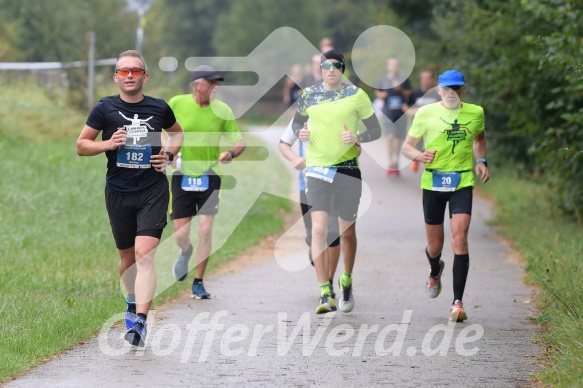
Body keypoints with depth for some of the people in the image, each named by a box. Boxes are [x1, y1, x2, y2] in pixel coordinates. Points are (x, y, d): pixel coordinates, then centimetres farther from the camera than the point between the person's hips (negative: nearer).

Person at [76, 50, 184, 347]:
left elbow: (177, 132, 24)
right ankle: (134, 300, 42)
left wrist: (169, 153, 4)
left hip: (153, 191, -1)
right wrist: (108, 144, -13)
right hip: (118, 192, 1)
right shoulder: (105, 109, 0)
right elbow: (81, 146, 5)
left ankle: (139, 320, -21)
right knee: (127, 256, 14)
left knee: (145, 254, -16)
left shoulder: (159, 108, 3)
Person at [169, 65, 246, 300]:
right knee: (180, 233, -2)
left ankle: (198, 283, 5)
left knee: (205, 229, -10)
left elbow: (240, 141, 1)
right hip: (182, 176, 0)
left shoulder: (222, 110, -3)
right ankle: (185, 253, 37)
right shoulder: (177, 104, -4)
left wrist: (231, 153, -20)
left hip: (209, 177, 0)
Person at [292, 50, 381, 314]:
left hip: (347, 168, 0)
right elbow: (296, 123, 20)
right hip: (317, 168, 0)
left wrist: (357, 137, -16)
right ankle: (325, 294, -15)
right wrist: (301, 133, -3)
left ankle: (346, 281, 35)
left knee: (347, 231, 9)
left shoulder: (356, 95, -2)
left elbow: (375, 130, 3)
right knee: (319, 228, -13)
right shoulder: (309, 95, 4)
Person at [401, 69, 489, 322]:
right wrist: (419, 156, -19)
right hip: (433, 182, 0)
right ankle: (435, 272, 47)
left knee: (459, 239, -16)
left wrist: (481, 161, 7)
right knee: (434, 246, 8)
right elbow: (407, 146, 3)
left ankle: (458, 302, -13)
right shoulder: (426, 113, -2)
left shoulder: (475, 113, 4)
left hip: (463, 183, 0)